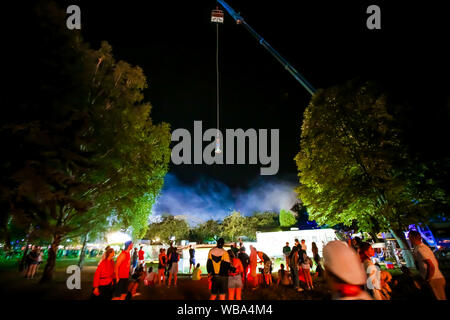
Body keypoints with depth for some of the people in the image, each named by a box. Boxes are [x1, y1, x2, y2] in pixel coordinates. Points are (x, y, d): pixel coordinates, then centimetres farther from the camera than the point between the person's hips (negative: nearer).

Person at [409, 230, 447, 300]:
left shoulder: (419, 249, -17)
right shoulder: (424, 246, 14)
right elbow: (436, 262, 21)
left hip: (433, 281, -10)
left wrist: (427, 280, -15)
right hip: (439, 278, 10)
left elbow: (431, 266, -25)